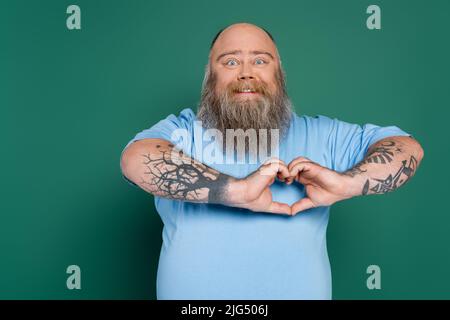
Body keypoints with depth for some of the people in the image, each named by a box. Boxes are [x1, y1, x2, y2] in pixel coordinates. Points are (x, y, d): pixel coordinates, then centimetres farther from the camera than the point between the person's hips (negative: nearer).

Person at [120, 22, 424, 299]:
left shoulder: (320, 134, 0)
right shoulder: (182, 130, -6)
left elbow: (407, 148, -3)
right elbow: (135, 160, -25)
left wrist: (345, 183, -23)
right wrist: (236, 190, -34)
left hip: (298, 288, 2)